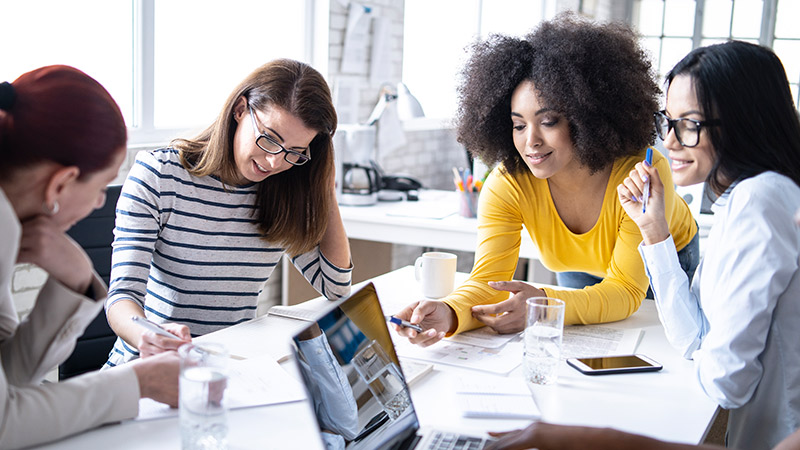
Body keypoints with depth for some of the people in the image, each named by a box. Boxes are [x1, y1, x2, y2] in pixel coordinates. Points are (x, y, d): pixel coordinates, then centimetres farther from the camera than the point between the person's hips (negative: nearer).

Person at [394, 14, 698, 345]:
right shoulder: (508, 184, -30)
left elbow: (626, 291, -34)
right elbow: (489, 281, -33)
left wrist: (543, 305, -52)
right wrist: (448, 314, -57)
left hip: (666, 265, -1)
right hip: (580, 273, 2)